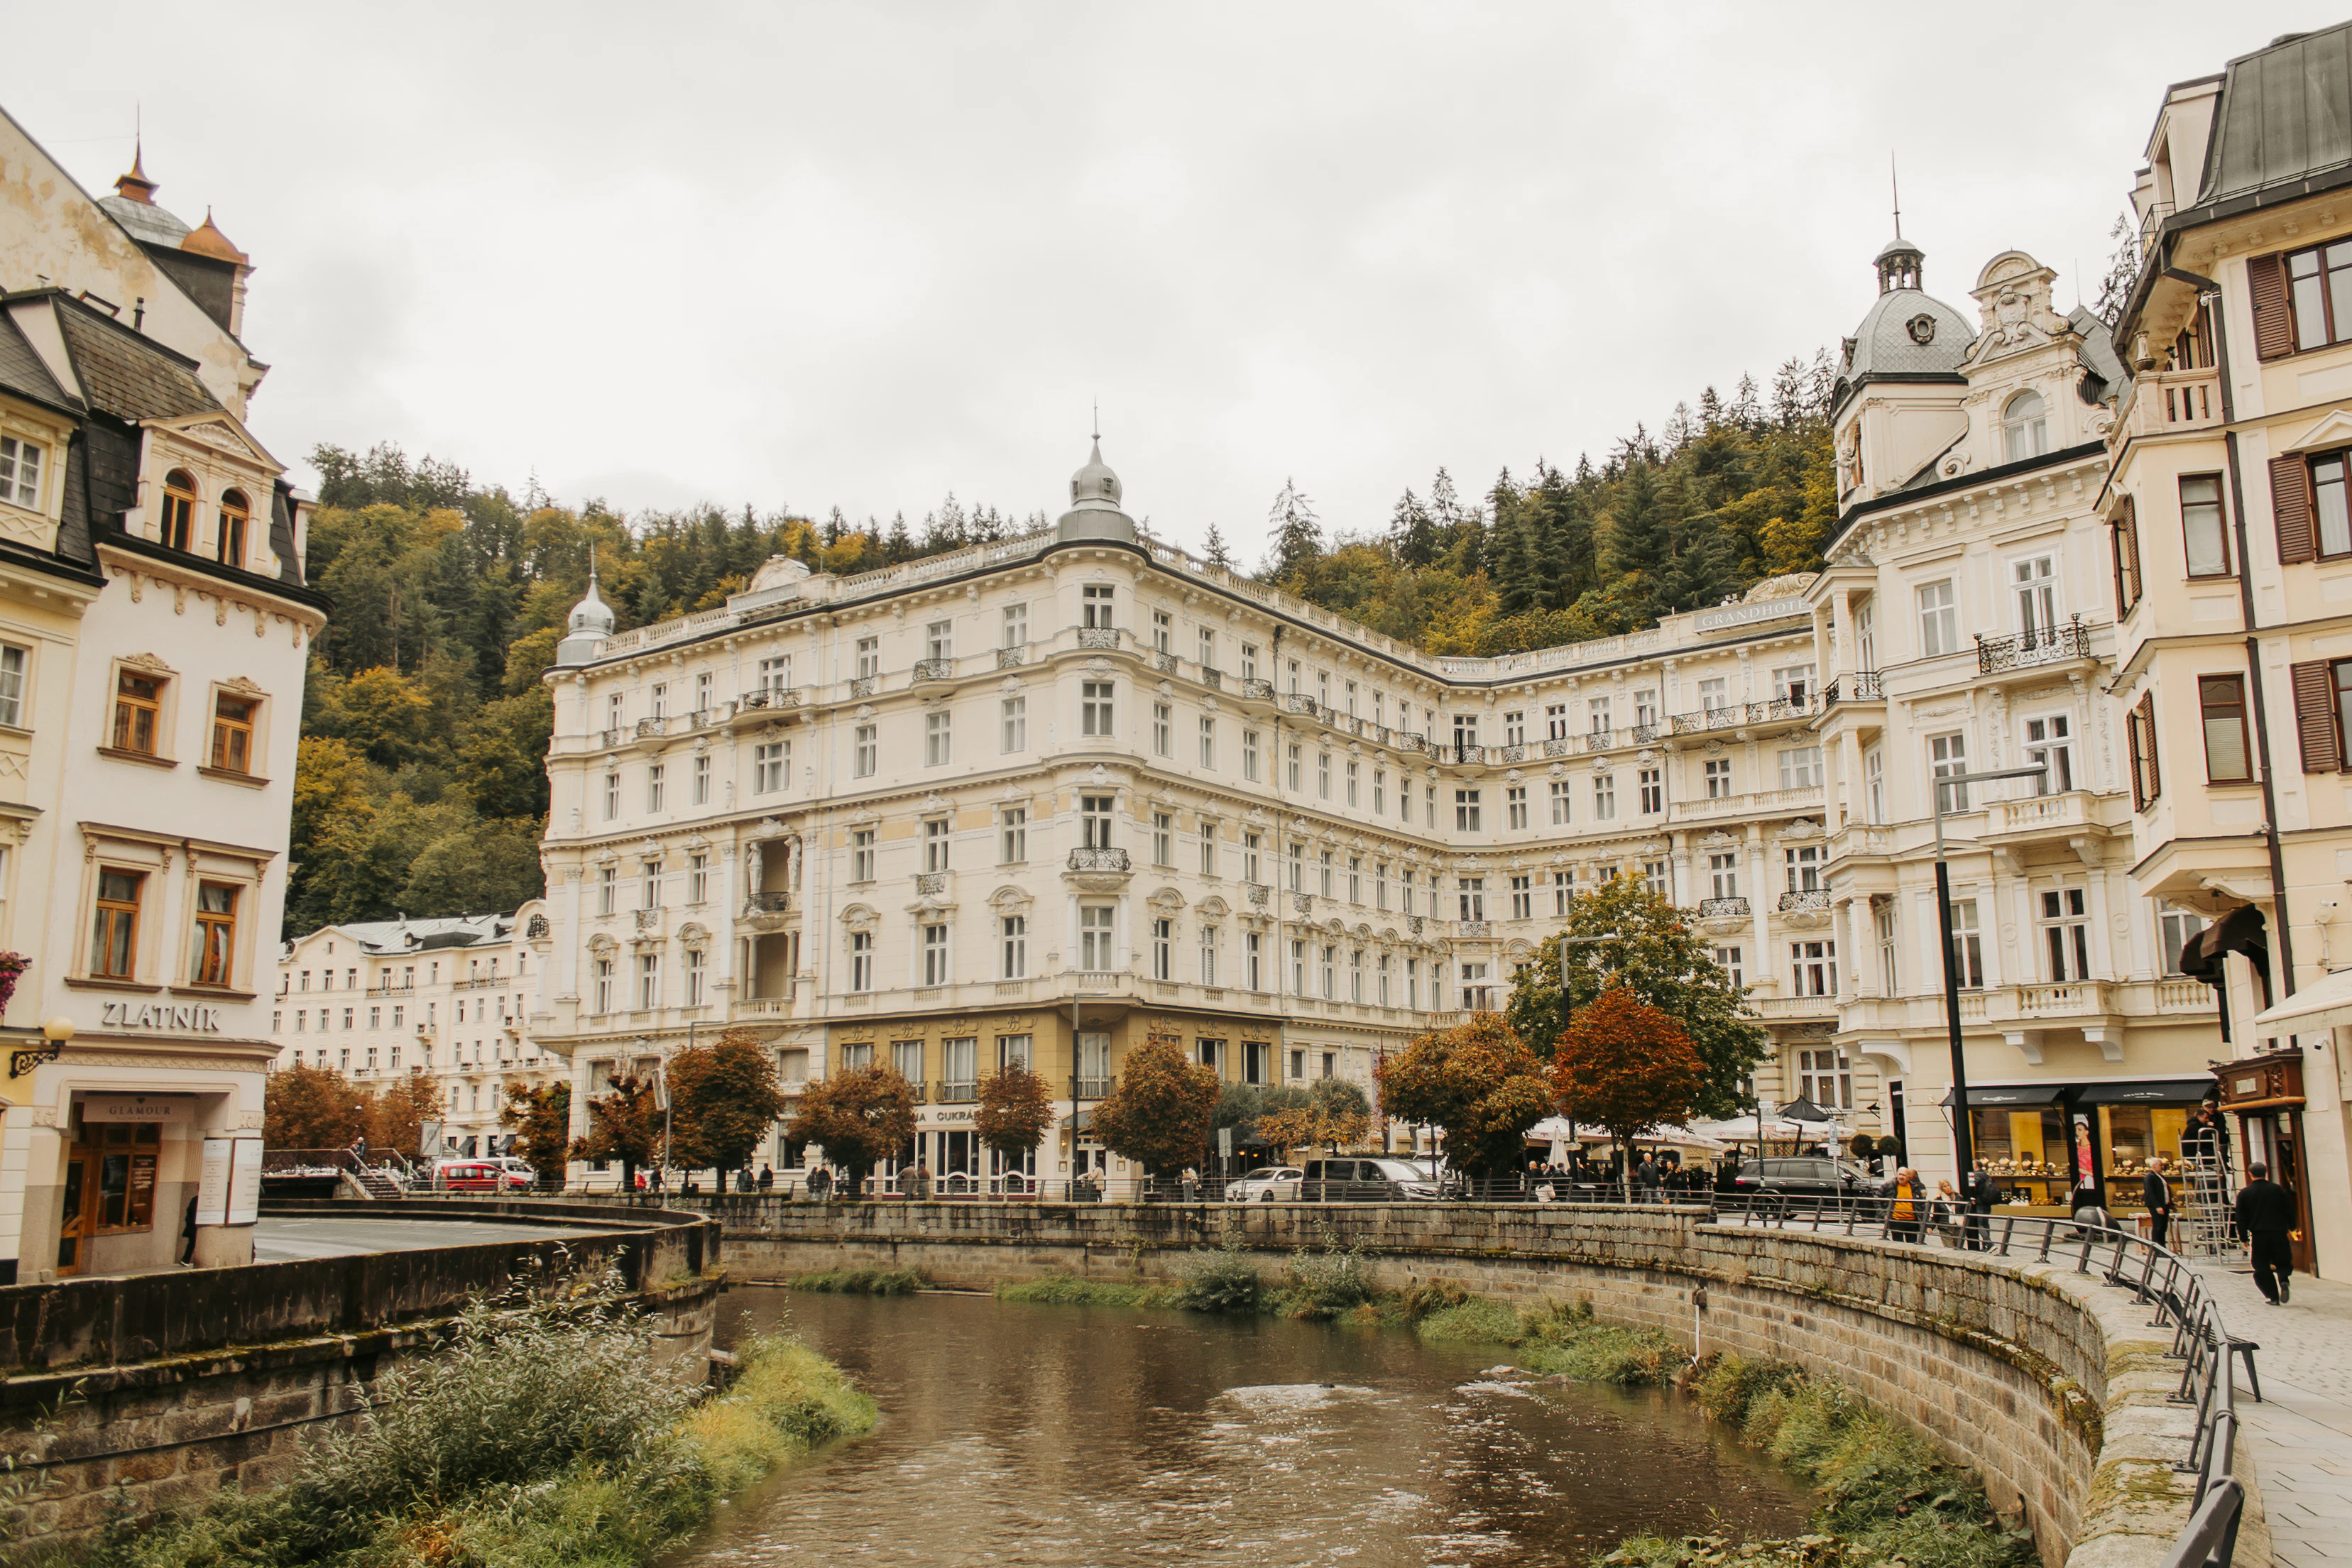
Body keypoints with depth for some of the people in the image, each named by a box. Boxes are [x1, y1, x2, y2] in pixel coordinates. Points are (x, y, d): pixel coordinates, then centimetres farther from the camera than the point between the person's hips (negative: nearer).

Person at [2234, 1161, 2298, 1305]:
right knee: (2283, 1263, 15)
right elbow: (2289, 1211, 9)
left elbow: (2242, 1218, 0)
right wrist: (2292, 1228, 24)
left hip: (2259, 1236, -1)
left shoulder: (2244, 1194, 0)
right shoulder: (2278, 1190, 3)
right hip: (2279, 1234, 1)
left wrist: (2244, 1238, 7)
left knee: (2262, 1269, 7)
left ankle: (2273, 1297, -3)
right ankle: (2283, 1280, -15)